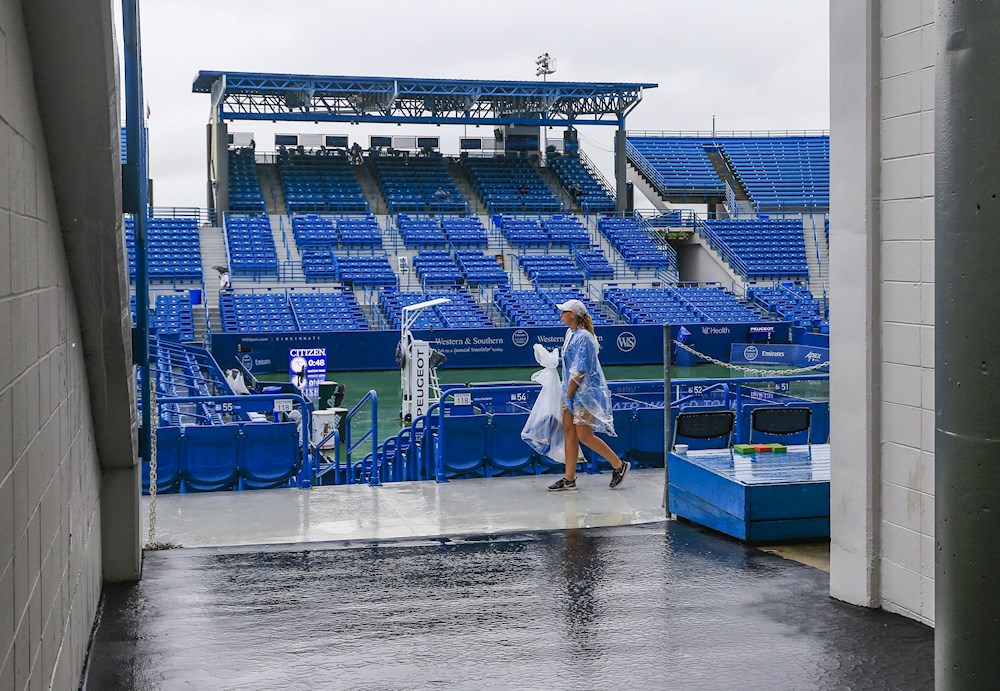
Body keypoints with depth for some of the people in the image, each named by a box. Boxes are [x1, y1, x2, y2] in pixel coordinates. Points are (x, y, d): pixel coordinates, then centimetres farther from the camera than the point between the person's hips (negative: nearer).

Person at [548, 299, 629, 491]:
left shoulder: (582, 337, -19)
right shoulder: (571, 333, 11)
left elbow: (580, 371, -21)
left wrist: (569, 394, -16)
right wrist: (567, 394, 14)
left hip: (586, 392, -10)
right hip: (573, 391, 10)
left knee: (584, 436, -7)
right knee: (568, 431, 7)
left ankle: (619, 465, 8)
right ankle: (569, 479, 11)